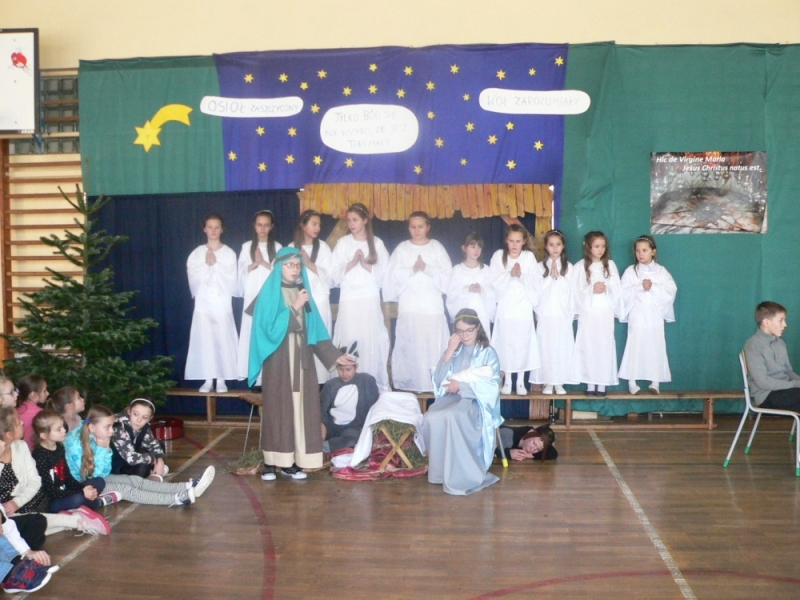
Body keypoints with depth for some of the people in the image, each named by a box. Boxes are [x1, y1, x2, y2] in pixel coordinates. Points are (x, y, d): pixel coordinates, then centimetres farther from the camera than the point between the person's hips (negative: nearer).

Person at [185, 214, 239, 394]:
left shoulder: (229, 253, 4)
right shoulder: (197, 253, 7)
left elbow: (231, 279, -5)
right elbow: (194, 278, -3)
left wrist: (216, 264, -10)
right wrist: (206, 264, -11)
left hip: (223, 304, -1)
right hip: (203, 304, 1)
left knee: (223, 341, -4)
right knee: (204, 341, -1)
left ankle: (221, 379, 4)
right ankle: (208, 379, 6)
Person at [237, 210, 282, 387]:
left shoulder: (277, 247, 8)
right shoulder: (247, 247, 10)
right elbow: (242, 272, 5)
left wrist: (264, 263, -11)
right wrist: (255, 263, -11)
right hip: (252, 297, 1)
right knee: (253, 334, -5)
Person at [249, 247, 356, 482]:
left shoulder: (303, 292, 12)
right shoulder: (269, 293, -4)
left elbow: (315, 328, 12)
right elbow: (269, 326, -15)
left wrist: (334, 355, 6)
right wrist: (294, 307, -16)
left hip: (301, 357, 5)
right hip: (278, 358, -5)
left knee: (300, 406, 2)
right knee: (277, 407, -4)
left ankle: (293, 461, 7)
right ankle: (271, 462, 2)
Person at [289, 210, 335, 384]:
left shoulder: (323, 247, 5)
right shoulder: (292, 247, 9)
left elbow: (329, 276, -1)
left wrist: (309, 263, -11)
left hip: (319, 301, -1)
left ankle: (319, 380, -2)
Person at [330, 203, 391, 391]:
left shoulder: (377, 243, 7)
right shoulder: (343, 243, 7)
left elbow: (384, 273, 0)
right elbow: (335, 275, 1)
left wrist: (365, 263, -12)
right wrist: (352, 263, -13)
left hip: (370, 300, 0)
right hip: (348, 300, 0)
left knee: (372, 342, -4)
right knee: (349, 343, -4)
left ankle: (375, 385, 3)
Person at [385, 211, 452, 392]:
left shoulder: (437, 247, 7)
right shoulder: (402, 248, 7)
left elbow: (447, 275, -2)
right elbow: (394, 276, -2)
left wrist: (427, 269, -15)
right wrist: (412, 270, -17)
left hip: (433, 305, 0)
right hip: (409, 306, 0)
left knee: (434, 346, -3)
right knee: (409, 345, -2)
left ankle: (435, 383, 3)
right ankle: (409, 384, 5)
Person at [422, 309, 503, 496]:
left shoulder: (488, 353, 7)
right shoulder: (453, 350, 17)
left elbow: (492, 387, -4)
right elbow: (438, 380, 6)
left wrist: (461, 386, -11)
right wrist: (449, 353, -3)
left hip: (475, 400, -4)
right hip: (451, 397, 4)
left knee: (452, 417, -38)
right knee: (431, 418, -32)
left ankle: (460, 476, -28)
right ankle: (441, 470, -20)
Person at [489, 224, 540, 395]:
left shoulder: (529, 256, 1)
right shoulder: (498, 255, 1)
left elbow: (534, 283, -5)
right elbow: (493, 281, -7)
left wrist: (521, 275, -20)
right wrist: (510, 274, -19)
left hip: (523, 308, 0)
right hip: (505, 308, 0)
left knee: (523, 344, 1)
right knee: (505, 344, 1)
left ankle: (521, 381, 13)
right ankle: (507, 380, 14)